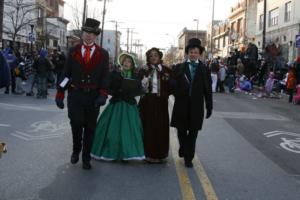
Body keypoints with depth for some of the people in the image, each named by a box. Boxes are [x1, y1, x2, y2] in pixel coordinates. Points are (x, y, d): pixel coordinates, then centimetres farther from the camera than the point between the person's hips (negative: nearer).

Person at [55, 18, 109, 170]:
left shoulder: (103, 54, 2)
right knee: (76, 123, -11)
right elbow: (66, 73, 5)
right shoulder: (73, 51, 5)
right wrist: (60, 94, 0)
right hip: (75, 94, 0)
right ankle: (76, 150, 18)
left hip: (93, 96, 0)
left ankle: (86, 158, 23)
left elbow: (104, 76, 0)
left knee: (90, 128, 7)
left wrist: (103, 95, -14)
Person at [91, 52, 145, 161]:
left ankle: (125, 154, 5)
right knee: (113, 129, -1)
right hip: (115, 104, -1)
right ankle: (111, 152, 10)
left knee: (128, 130, -2)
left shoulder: (135, 77, 7)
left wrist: (129, 94, -13)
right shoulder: (114, 74, 2)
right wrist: (118, 93, -15)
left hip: (130, 106, 1)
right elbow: (108, 89, -3)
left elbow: (139, 91, 1)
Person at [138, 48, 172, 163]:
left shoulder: (166, 71, 6)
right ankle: (148, 154, 10)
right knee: (148, 128, -1)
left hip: (161, 103, 0)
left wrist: (164, 95, -8)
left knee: (161, 128, 1)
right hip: (147, 103, 0)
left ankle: (160, 154, 13)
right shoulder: (143, 70, 5)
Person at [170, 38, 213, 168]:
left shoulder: (204, 70, 3)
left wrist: (209, 107, 2)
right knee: (181, 131, 11)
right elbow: (172, 84, -3)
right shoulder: (179, 68, 3)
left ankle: (188, 157, 15)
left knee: (193, 133, 5)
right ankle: (184, 151, 34)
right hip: (182, 105, 0)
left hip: (197, 107, 0)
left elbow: (208, 90, 3)